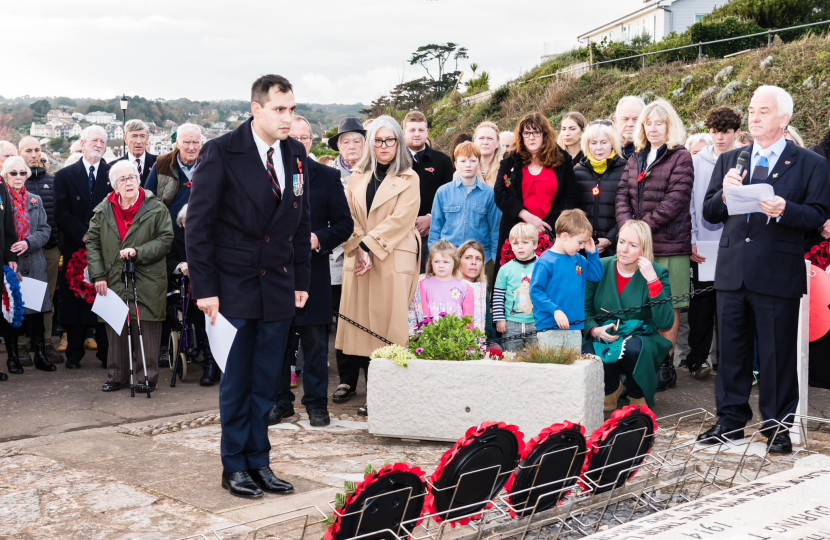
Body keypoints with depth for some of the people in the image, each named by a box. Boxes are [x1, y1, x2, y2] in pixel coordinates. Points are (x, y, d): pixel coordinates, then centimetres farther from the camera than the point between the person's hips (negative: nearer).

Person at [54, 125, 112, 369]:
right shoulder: (64, 175, 5)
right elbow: (62, 214, -1)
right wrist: (84, 235, -12)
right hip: (75, 247, 0)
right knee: (74, 300, 3)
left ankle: (106, 353, 7)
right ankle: (74, 354, 11)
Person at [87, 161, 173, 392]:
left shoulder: (155, 208, -1)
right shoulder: (103, 211, 7)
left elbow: (166, 239, -4)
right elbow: (92, 242, 9)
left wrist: (138, 252, -15)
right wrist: (98, 275, 1)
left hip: (147, 283, -3)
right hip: (114, 282, 3)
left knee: (146, 331, 0)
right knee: (116, 330, 9)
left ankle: (147, 377, 10)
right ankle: (117, 376, 21)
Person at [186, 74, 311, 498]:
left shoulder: (295, 154, 6)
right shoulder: (221, 153, -10)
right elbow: (198, 224, -9)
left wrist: (302, 280, 9)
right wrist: (204, 288, -13)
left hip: (278, 286, 5)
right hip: (235, 286, -4)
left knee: (266, 382, 10)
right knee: (236, 380, 5)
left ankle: (259, 462, 22)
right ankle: (234, 467, 18)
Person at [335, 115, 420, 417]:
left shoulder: (409, 179, 2)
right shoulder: (358, 177, 14)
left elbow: (399, 220, -8)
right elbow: (349, 216, 6)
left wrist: (370, 246, -13)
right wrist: (359, 249, -9)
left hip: (393, 260, -4)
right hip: (358, 257, 4)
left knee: (386, 324, -5)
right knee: (356, 319, 5)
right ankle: (348, 380, 17)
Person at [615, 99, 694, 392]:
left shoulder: (680, 157, -2)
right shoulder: (635, 160, 16)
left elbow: (675, 199, -12)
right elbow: (622, 195, 9)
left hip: (669, 244, -5)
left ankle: (666, 365, 6)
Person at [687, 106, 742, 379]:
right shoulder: (697, 162, 6)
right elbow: (689, 204, 5)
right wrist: (691, 241, -2)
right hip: (702, 246, 1)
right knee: (701, 305, 4)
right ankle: (698, 358, 13)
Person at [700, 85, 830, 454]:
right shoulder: (729, 160, 14)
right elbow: (709, 213, 11)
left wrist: (785, 210, -22)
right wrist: (724, 193, -9)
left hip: (778, 274, -4)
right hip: (732, 271, 4)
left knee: (778, 353, 3)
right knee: (732, 350, 10)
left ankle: (777, 426, 15)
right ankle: (731, 419, 22)